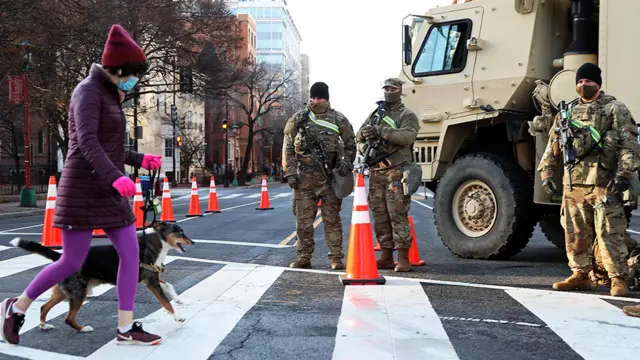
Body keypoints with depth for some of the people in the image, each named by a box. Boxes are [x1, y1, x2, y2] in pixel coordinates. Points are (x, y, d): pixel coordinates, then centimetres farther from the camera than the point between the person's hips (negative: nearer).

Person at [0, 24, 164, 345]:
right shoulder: (88, 91, -11)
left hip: (107, 190, 9)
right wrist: (115, 177, -38)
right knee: (72, 263, -2)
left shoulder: (109, 97, 18)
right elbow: (86, 142, -26)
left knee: (131, 252, 1)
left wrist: (140, 160, 24)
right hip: (83, 187, -9)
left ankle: (126, 328, 6)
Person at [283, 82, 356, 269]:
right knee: (303, 219, 5)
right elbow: (288, 148, 6)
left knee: (332, 218, 3)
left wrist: (347, 162, -5)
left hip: (329, 176, -1)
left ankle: (336, 257, 9)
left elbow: (350, 144, 12)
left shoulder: (339, 119, 3)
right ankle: (303, 257, 15)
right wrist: (290, 172, 0)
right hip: (304, 176, 2)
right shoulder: (298, 119, 5)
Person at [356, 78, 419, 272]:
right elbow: (359, 136, 17)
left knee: (398, 215, -9)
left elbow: (407, 136, -15)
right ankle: (386, 256, 15)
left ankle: (403, 258, -5)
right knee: (380, 216, 7)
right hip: (375, 172, 6)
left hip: (396, 172, -6)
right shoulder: (374, 115, 21)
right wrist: (365, 147, -5)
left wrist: (381, 131, -19)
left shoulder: (407, 115, 3)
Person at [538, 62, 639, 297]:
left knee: (610, 234, -4)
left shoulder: (615, 110, 3)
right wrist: (546, 172, 10)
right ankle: (580, 275, 21)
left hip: (604, 184, -5)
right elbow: (552, 146, 18)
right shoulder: (567, 112, 16)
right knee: (575, 234, 10)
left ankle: (618, 279, 4)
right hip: (573, 184, 5)